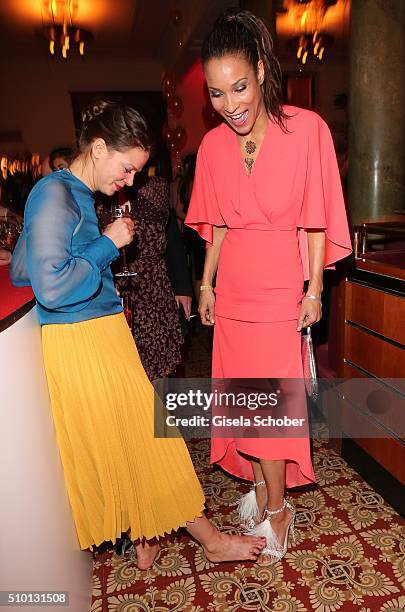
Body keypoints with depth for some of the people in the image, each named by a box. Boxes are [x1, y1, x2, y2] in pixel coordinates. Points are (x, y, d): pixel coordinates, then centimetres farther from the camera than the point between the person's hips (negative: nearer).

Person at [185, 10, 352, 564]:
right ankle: (263, 484, 33)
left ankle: (277, 506, 22)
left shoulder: (306, 129, -8)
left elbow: (315, 220, -7)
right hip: (232, 289, 4)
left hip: (280, 289, -4)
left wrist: (314, 290, -7)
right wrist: (206, 283, 10)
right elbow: (217, 224, 10)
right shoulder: (213, 145, 4)